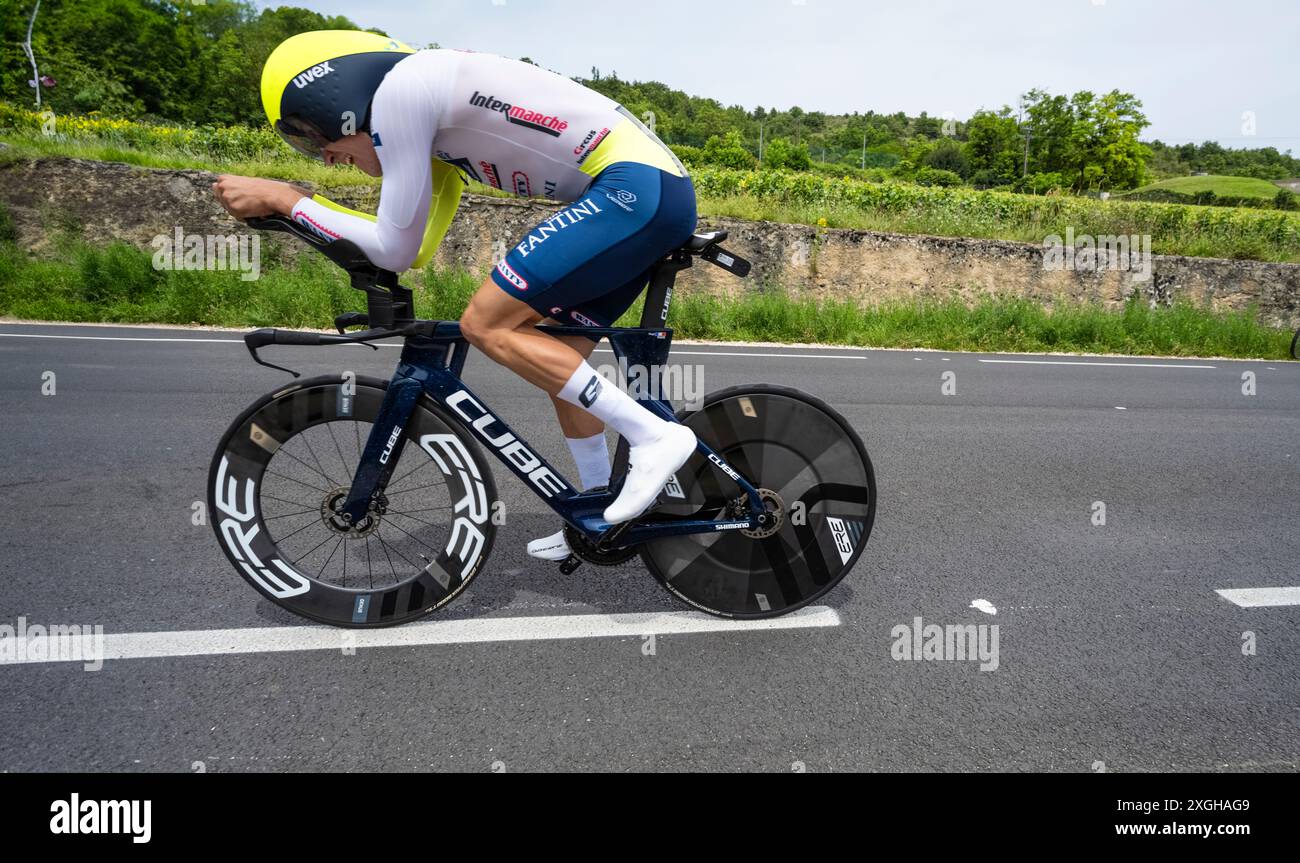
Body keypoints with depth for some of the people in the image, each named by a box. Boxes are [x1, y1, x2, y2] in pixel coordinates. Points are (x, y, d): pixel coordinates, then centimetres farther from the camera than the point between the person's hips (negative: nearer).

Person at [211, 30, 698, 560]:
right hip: (660, 191, 10)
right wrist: (294, 207, 21)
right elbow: (418, 249, 24)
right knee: (558, 357, 15)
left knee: (486, 325, -11)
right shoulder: (435, 104, 21)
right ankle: (601, 514, 26)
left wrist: (283, 200, 5)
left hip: (634, 186, -10)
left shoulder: (397, 87, -8)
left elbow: (396, 250, -6)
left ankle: (654, 436, -8)